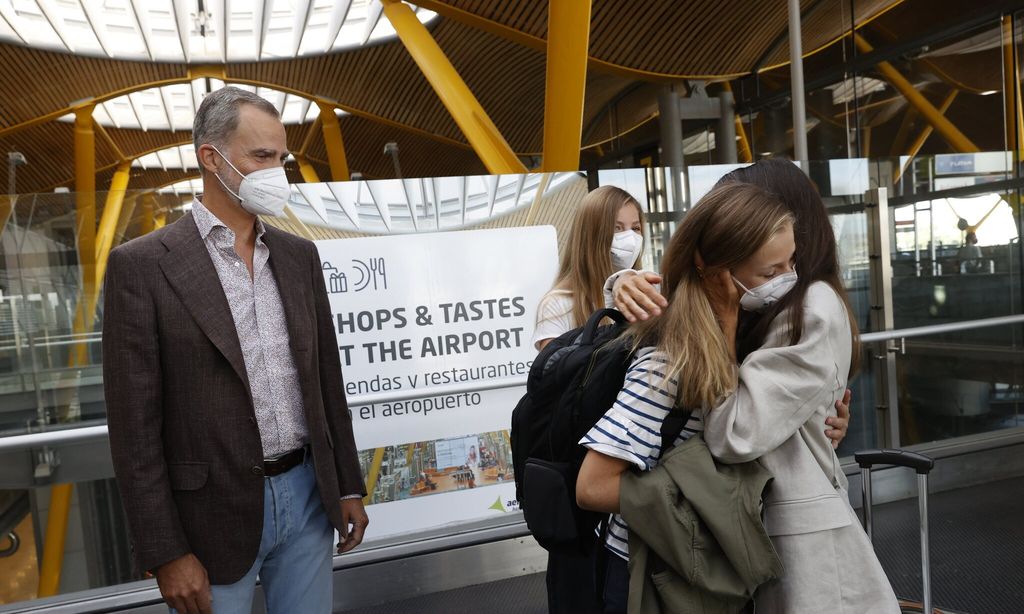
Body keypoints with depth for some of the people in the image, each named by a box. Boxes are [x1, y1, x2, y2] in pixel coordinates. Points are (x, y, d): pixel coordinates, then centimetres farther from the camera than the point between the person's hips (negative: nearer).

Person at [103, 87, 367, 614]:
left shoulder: (299, 256, 6)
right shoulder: (142, 266, -9)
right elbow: (134, 425, -10)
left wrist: (348, 487, 9)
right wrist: (166, 554, -10)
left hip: (308, 496, 4)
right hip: (215, 514, -4)